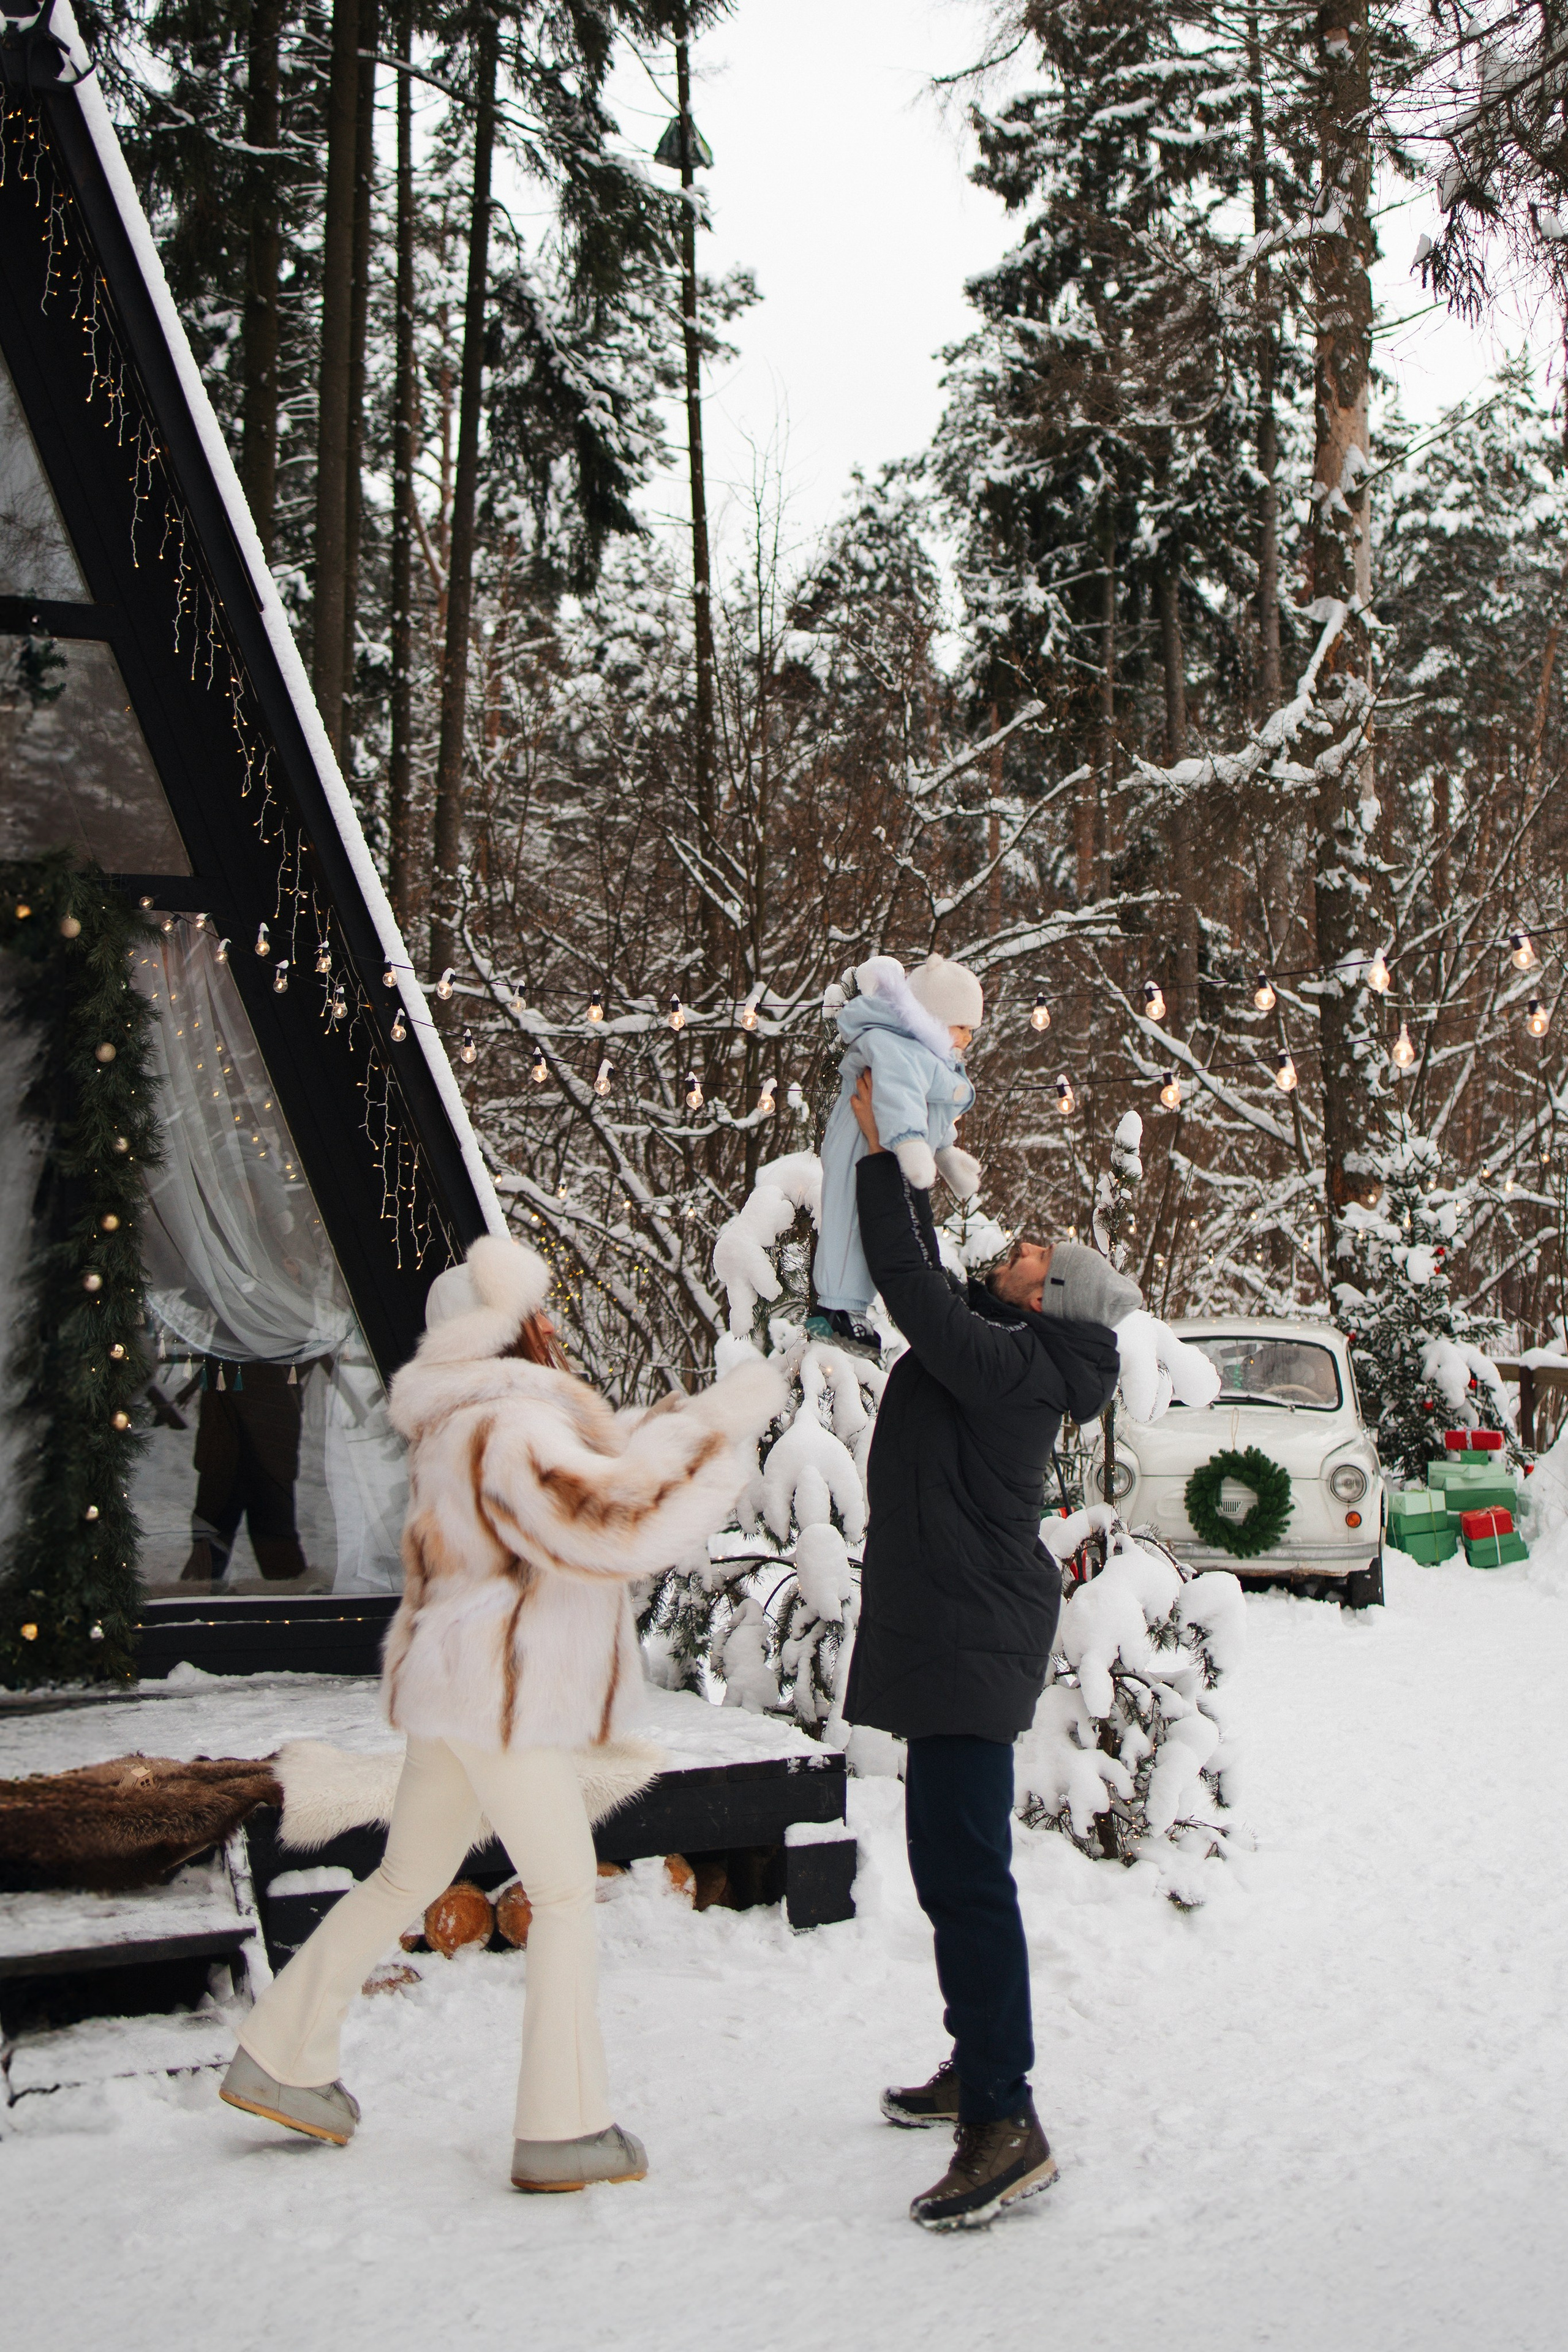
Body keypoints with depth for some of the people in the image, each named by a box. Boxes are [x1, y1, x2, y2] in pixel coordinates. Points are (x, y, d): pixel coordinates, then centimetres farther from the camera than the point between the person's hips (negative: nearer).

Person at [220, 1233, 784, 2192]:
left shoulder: (467, 1422, 13)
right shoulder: (507, 1430, -20)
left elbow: (593, 1468, 23)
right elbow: (621, 1525, -27)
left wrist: (698, 1417, 16)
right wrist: (729, 1428, -20)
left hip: (463, 1685, 10)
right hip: (503, 1692, -10)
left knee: (407, 1880, 19)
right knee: (566, 1891, 0)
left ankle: (281, 2056, 29)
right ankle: (564, 2129, 7)